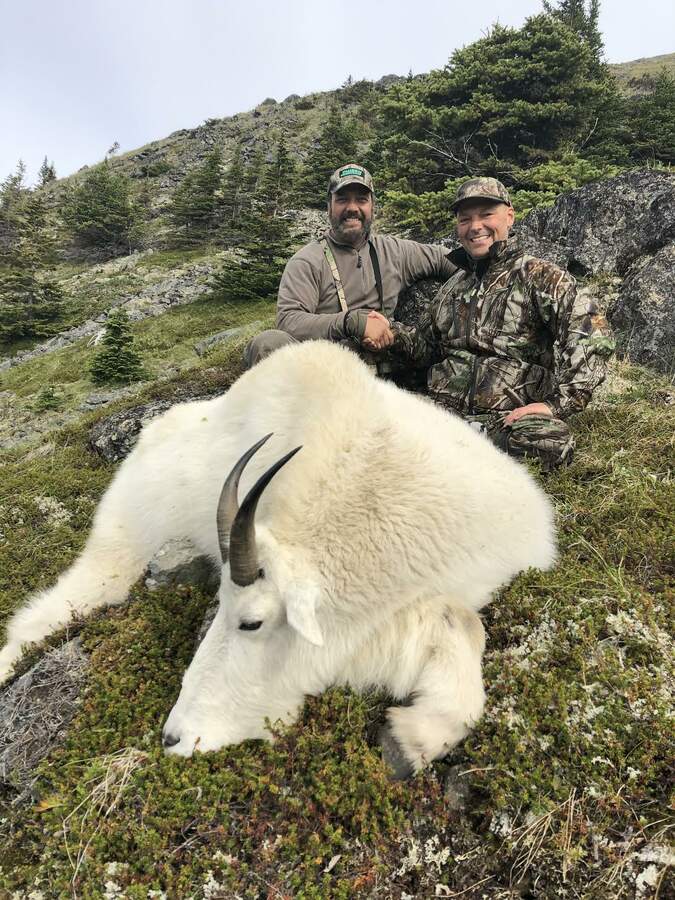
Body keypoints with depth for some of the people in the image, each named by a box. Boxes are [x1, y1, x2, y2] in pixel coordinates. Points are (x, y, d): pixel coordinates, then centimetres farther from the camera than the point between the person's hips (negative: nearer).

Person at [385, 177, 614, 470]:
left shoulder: (539, 276, 4)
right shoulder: (452, 286, 23)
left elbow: (592, 334, -9)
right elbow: (427, 346, 29)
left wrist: (558, 404, -18)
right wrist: (392, 333, 7)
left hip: (510, 417, -2)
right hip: (443, 411, 3)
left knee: (550, 440, -36)